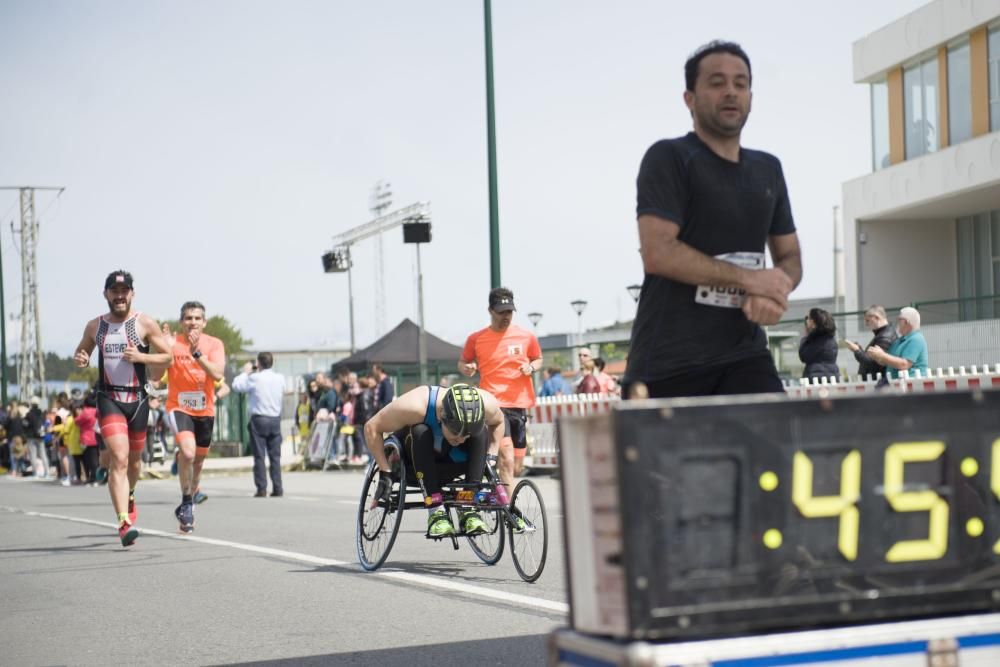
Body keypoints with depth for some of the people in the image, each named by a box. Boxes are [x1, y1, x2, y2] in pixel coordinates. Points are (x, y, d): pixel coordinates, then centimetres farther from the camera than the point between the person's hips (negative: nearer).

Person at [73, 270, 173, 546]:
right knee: (119, 458, -16)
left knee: (134, 459, 17)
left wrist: (140, 356, -17)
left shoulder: (145, 324, -2)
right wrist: (80, 360, -3)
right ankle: (124, 522, -23)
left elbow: (168, 357, 0)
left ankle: (129, 495, 50)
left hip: (137, 399, 1)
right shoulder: (94, 326, 6)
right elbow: (81, 353, 21)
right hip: (108, 398, -1)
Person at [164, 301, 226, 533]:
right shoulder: (172, 343, -6)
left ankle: (189, 504, 38)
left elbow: (217, 374, -17)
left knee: (198, 460, 15)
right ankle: (186, 504, -8)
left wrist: (196, 353, -26)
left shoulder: (214, 344, -2)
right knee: (187, 452, -26)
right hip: (179, 407, -3)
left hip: (205, 411, 3)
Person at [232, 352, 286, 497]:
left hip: (259, 419, -3)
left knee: (259, 456, 0)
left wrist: (245, 372, 15)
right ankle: (277, 488, 3)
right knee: (275, 456, 7)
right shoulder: (280, 378, 2)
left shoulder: (254, 378, -9)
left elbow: (236, 385, -1)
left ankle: (261, 488, -4)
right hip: (275, 419, 3)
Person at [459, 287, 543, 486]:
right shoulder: (476, 339, -1)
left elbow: (538, 359, 18)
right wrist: (466, 368, -10)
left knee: (517, 468, 9)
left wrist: (531, 368, -4)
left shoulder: (526, 337, 4)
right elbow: (462, 363, 13)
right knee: (507, 460, -20)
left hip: (519, 404, 3)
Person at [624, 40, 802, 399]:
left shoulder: (768, 169, 17)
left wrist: (776, 291, -4)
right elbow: (657, 252, -15)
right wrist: (749, 278, -12)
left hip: (744, 355, 5)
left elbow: (789, 256, 21)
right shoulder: (668, 158, -3)